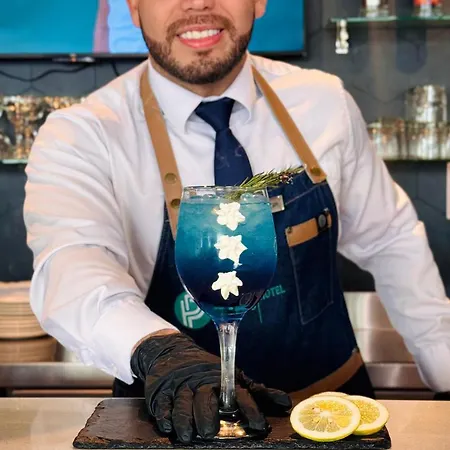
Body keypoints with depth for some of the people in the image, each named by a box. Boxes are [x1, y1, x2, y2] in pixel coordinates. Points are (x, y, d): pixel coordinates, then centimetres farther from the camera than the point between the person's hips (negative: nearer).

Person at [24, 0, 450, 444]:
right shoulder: (81, 135, -10)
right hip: (179, 424, -2)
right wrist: (157, 348, -46)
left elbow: (391, 241, 10)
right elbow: (70, 265, -27)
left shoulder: (325, 102, 0)